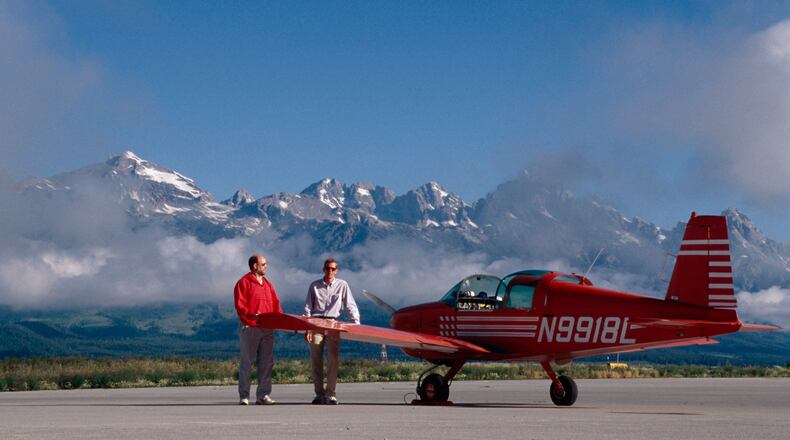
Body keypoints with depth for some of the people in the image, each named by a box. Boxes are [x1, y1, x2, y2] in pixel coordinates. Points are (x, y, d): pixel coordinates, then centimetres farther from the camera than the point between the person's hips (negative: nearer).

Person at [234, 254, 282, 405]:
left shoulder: (268, 284, 19)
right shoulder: (244, 282, -1)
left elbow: (275, 305, 17)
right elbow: (239, 305, -10)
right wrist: (250, 314, -25)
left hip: (267, 328, 6)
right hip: (249, 328, -6)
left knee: (266, 362, 4)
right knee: (247, 362, -1)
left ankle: (263, 394, 7)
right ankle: (244, 396, 3)